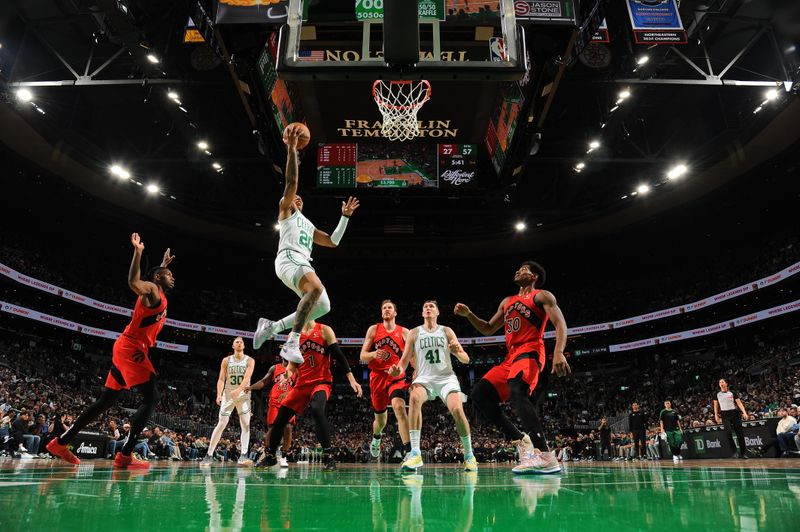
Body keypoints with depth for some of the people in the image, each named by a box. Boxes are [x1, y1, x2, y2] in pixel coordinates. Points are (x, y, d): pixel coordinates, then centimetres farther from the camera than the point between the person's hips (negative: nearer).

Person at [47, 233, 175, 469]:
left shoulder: (160, 295, 19)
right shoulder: (151, 290, -8)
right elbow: (134, 282, -32)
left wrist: (164, 264, 46)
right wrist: (138, 251, -32)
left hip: (130, 350, 10)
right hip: (129, 348, -10)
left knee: (107, 399, 13)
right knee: (151, 397, -16)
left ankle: (61, 442, 21)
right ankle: (125, 455, -18)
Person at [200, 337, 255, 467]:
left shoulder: (249, 361, -1)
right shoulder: (226, 360, 3)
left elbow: (247, 378, -15)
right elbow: (221, 379, -3)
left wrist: (238, 390, -32)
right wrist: (219, 394, -19)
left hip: (243, 394, 0)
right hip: (228, 394, 1)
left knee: (246, 424, -11)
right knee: (221, 424, -2)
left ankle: (243, 455, -12)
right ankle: (209, 455, 7)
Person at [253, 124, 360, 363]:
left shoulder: (309, 226, 37)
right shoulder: (286, 208, 19)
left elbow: (333, 242, 31)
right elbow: (291, 182, 2)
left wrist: (345, 216, 28)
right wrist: (292, 148, -1)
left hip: (303, 262, 8)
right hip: (289, 258, -8)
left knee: (323, 305, -4)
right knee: (316, 289, -33)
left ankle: (272, 327, 3)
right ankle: (292, 344, -33)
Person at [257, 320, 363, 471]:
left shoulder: (324, 330, -2)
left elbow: (339, 355, -5)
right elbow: (293, 362, 17)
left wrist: (352, 380, -12)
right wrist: (289, 371, -8)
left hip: (321, 382, -5)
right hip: (302, 384, 5)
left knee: (316, 409, -33)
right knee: (280, 418, 6)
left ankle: (329, 457, -24)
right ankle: (269, 456, 30)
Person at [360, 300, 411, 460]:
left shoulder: (404, 332, 4)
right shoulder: (373, 329, 6)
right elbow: (362, 356, 3)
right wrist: (373, 354, -19)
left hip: (396, 376, -1)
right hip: (377, 376, 2)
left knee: (399, 407, -28)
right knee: (380, 417, 14)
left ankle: (409, 451, -30)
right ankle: (376, 438, 49)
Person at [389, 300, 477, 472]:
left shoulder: (447, 331, 9)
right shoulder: (414, 333, 10)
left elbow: (466, 359, 7)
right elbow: (405, 360, 7)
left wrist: (457, 352, -17)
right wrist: (398, 370, -17)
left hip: (446, 377, 0)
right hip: (425, 378, 0)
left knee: (457, 410, -24)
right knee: (414, 398, -34)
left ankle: (469, 456, 0)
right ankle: (415, 453, -32)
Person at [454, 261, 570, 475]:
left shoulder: (542, 296, 4)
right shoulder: (507, 302, 25)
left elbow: (560, 323, -10)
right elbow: (488, 329, 29)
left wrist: (559, 352, -27)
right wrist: (468, 314, 13)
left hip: (529, 352, -8)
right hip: (511, 357, 8)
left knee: (517, 391, -34)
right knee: (479, 394, -2)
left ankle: (545, 457, -38)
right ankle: (520, 440, 0)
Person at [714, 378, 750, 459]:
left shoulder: (732, 393, 5)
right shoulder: (717, 394, 8)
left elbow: (739, 403, 0)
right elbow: (715, 405, 13)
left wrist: (744, 412, -13)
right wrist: (716, 415, 6)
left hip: (734, 414, 0)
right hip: (725, 415, 0)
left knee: (740, 434, 2)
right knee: (729, 433, -17)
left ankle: (743, 453, 13)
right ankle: (735, 451, -9)